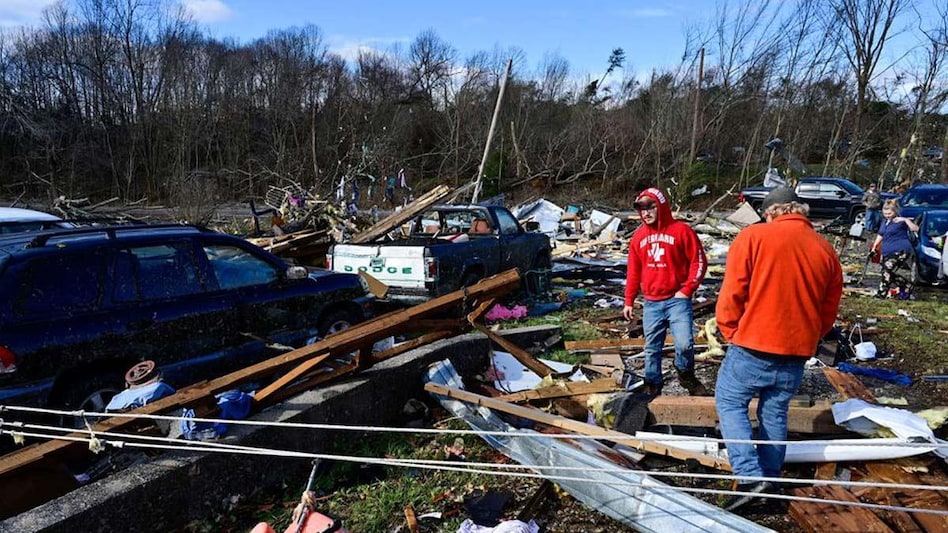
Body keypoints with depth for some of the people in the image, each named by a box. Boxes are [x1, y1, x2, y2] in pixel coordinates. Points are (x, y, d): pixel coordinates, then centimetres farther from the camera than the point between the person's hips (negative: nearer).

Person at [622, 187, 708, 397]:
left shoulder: (681, 230, -5)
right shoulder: (639, 236, 8)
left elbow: (699, 262, -3)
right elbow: (633, 272, 13)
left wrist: (687, 290, -10)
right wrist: (629, 301, 13)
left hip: (677, 300, -4)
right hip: (651, 303, 4)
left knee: (685, 344, -15)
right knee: (652, 349, 10)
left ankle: (686, 375, 14)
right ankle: (652, 386, 25)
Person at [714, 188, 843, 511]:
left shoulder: (752, 237, -8)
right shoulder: (826, 250, 6)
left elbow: (731, 294, -12)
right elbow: (828, 313, 10)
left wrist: (730, 332, 3)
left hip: (753, 347, -4)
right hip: (798, 352, 5)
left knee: (729, 403, 11)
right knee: (775, 414, 18)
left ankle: (750, 477, -1)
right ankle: (770, 478, 27)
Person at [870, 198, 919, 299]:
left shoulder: (900, 221, -4)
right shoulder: (885, 221, 17)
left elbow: (915, 229, -15)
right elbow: (880, 235, 27)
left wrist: (906, 219, -25)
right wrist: (873, 248, 24)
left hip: (901, 250, -8)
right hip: (887, 252, 9)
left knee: (888, 268, -24)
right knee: (889, 274, 5)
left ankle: (882, 293, -21)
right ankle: (907, 285, 25)